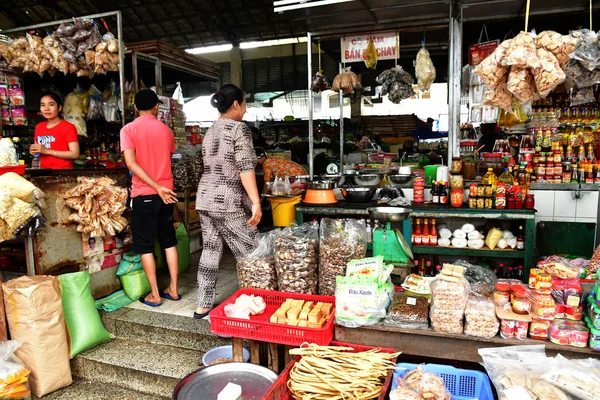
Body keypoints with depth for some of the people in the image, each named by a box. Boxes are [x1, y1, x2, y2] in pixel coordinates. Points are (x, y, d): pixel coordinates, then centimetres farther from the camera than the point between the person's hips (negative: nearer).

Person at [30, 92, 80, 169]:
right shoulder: (38, 127, 12)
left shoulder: (69, 127, -6)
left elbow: (75, 154, -14)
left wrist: (47, 151, -14)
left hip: (64, 171, -6)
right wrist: (34, 150, 4)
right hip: (44, 171, 6)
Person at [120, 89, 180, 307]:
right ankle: (173, 289, 18)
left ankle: (155, 295, 11)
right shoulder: (166, 130, 7)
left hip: (143, 194, -4)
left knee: (145, 246, 5)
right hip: (166, 192, 4)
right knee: (169, 242, 12)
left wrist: (156, 187, -17)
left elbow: (131, 163, -16)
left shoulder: (129, 129, -5)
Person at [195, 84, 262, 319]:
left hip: (205, 198, 8)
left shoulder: (210, 132, 16)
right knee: (249, 256, 2)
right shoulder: (239, 128, -9)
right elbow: (245, 168, -18)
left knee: (210, 251, 13)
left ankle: (203, 306, 19)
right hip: (227, 202, -8)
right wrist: (256, 202, -20)